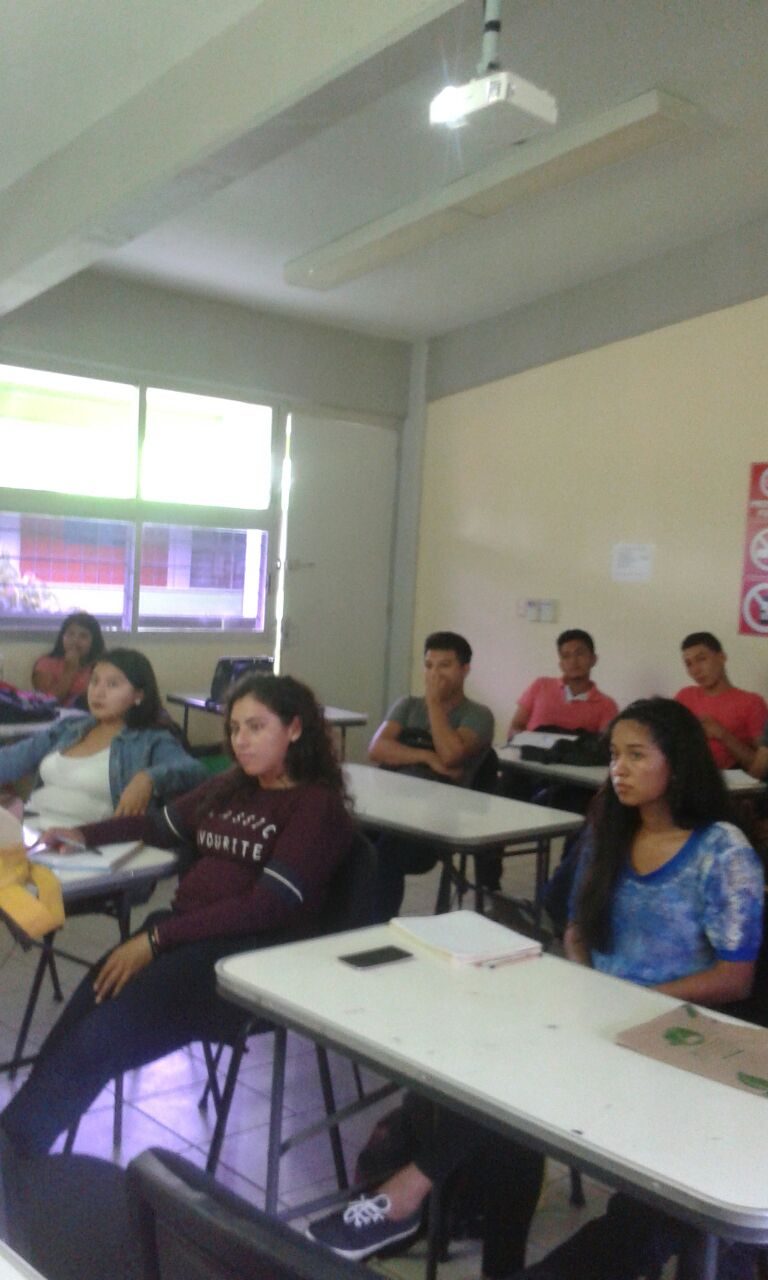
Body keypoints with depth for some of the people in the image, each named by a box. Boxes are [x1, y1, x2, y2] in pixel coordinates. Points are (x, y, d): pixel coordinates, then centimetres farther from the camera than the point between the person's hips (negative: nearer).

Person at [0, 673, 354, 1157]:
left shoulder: (317, 805, -5)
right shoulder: (230, 787, 18)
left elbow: (270, 906, -16)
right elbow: (161, 825, 34)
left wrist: (156, 939, -19)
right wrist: (86, 834, 17)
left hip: (248, 957, -7)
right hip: (184, 932, 7)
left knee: (95, 1041, -25)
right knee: (76, 1025, -20)